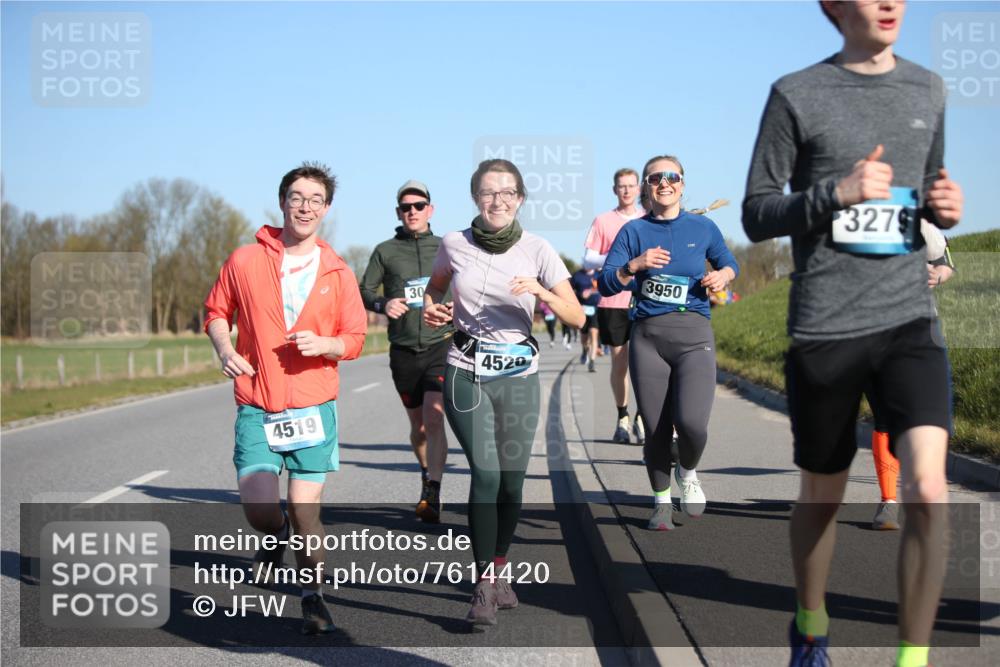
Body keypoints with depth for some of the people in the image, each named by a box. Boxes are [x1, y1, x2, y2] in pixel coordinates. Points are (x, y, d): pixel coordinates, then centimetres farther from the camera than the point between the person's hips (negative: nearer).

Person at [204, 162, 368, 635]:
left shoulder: (338, 274, 3)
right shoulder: (244, 261, 0)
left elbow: (354, 339, 6)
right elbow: (216, 311, 12)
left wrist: (323, 344, -14)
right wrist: (224, 348, -7)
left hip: (314, 409, 0)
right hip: (257, 410, 0)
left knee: (305, 512, 1)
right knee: (259, 510, -11)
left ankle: (312, 599, 21)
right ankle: (276, 536, 26)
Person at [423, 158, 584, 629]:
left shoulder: (537, 250, -4)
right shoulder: (455, 244, -1)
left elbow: (577, 317, -6)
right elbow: (434, 285, 21)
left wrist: (542, 294, -23)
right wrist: (431, 308, -1)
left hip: (519, 375, 1)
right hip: (466, 372, -1)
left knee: (511, 482, 4)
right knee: (486, 472, -16)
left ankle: (500, 568, 29)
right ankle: (485, 583, -7)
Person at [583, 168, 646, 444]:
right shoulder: (603, 221, 5)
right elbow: (588, 260, 2)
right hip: (612, 301, 0)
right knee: (619, 362, 5)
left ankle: (642, 419, 0)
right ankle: (622, 419, 16)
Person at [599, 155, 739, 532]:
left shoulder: (702, 227, 8)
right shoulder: (633, 231, 6)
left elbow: (730, 264, 22)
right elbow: (606, 285, 1)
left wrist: (722, 275, 0)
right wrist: (635, 265, -16)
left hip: (694, 334, -1)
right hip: (648, 335, 1)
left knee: (691, 422, -18)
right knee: (655, 429, 4)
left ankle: (688, 473, 16)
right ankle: (662, 501, 26)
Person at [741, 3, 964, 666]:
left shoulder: (928, 89, 11)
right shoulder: (797, 95, -1)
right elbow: (756, 215, -1)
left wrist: (947, 207, -1)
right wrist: (836, 193, -17)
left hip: (911, 320, 2)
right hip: (824, 330, -2)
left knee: (928, 490, -16)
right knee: (823, 495, 12)